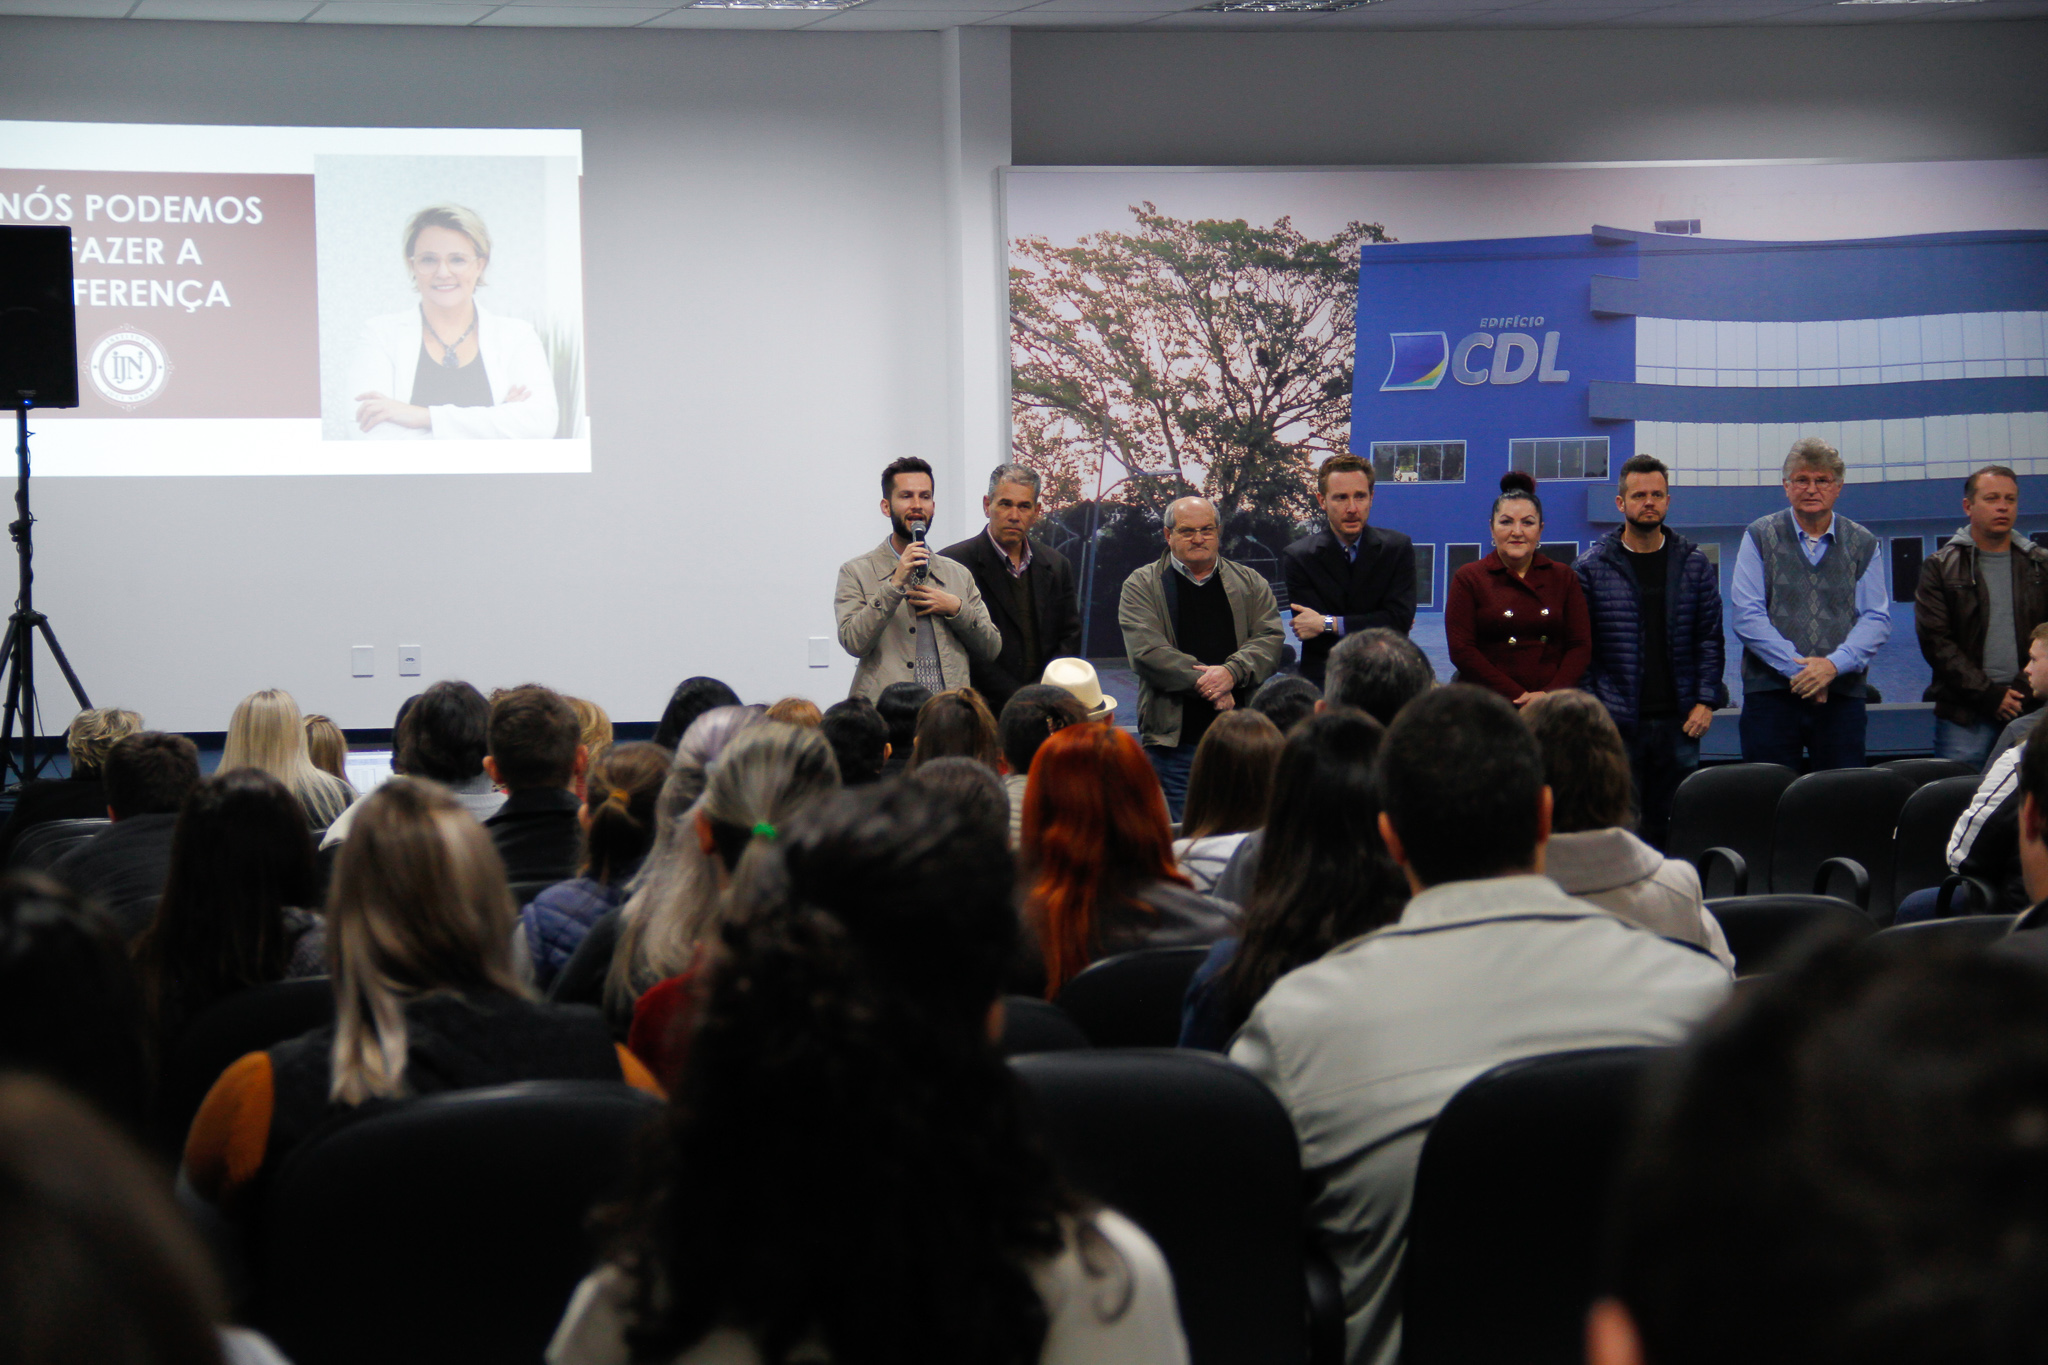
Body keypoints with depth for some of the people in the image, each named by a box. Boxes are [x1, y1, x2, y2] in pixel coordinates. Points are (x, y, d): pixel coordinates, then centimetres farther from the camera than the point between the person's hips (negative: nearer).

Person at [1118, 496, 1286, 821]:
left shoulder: (1251, 584, 15)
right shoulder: (1142, 586, 5)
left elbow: (1271, 639, 2)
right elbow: (1146, 651, -8)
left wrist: (1232, 672, -18)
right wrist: (1205, 684, -15)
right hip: (1174, 737, -2)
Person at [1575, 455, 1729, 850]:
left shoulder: (1695, 564, 9)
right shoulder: (1591, 568, 2)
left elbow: (1711, 637, 10)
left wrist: (1706, 700, -1)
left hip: (1679, 721, 2)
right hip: (1616, 724, -2)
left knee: (1670, 828, 5)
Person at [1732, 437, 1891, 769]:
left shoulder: (1863, 545, 11)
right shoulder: (1760, 538, 6)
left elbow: (1877, 618, 3)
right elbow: (1747, 616, -3)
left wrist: (1834, 664, -14)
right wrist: (1797, 668, -12)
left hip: (1842, 694, 1)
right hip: (1771, 691, -1)